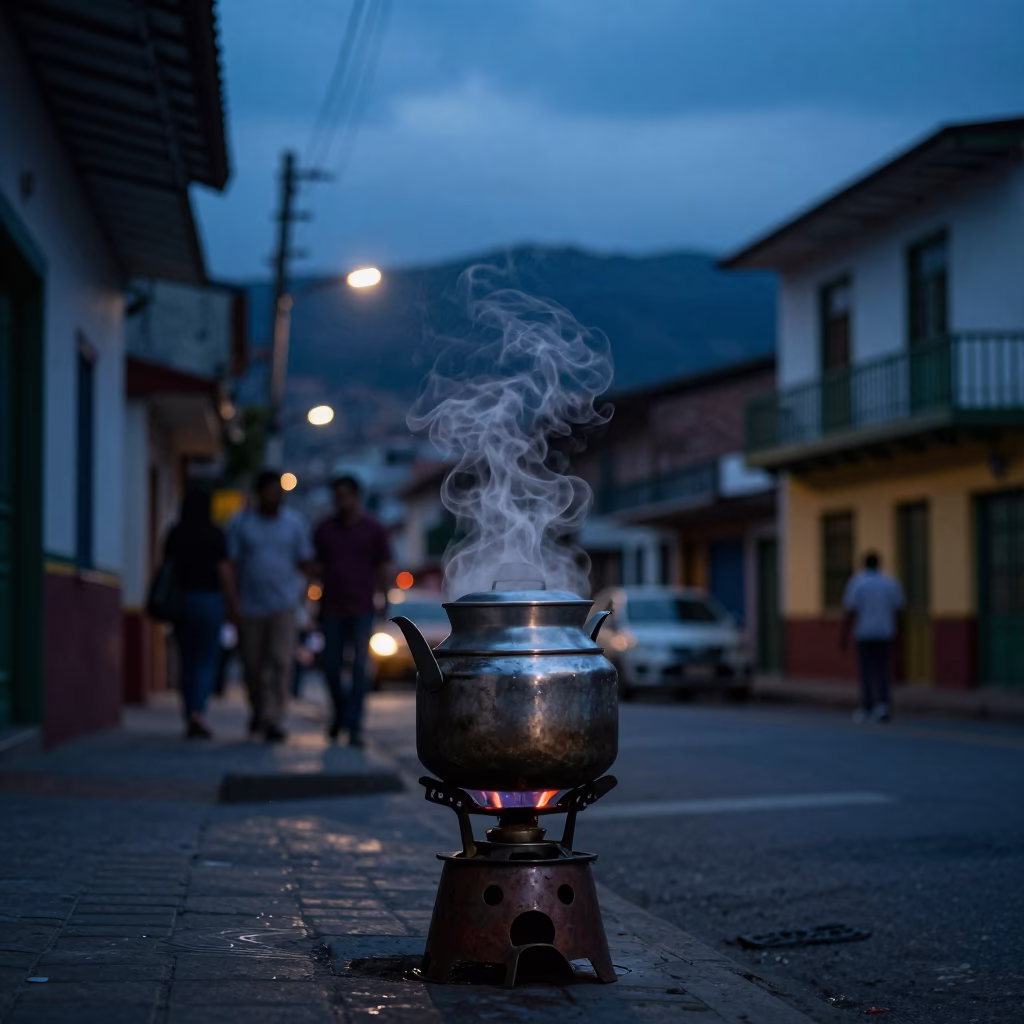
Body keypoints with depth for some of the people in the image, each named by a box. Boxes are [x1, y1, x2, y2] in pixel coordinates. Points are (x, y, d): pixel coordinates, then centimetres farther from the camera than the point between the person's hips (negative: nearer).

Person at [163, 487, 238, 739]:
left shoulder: (174, 535, 1)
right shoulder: (214, 535, -7)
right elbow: (225, 572, -8)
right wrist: (232, 604, 0)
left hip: (180, 600, 3)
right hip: (209, 600, -3)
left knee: (187, 662, 11)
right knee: (207, 660, 2)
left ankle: (190, 722, 13)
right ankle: (197, 711, -17)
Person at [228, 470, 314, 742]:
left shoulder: (295, 523, 3)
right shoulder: (241, 523, 0)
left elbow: (306, 564, 9)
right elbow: (232, 564, -1)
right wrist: (233, 603, -8)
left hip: (283, 605, 0)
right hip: (250, 606, 1)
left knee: (279, 663, -11)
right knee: (252, 664, 9)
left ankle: (272, 721, -10)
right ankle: (259, 710, 34)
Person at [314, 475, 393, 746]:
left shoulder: (374, 530, 2)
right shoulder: (325, 530, 8)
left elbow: (384, 569, 4)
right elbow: (317, 567, 11)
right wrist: (317, 603, 6)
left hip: (362, 609, -3)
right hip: (332, 609, 3)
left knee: (359, 667, -9)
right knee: (331, 666, 7)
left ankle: (354, 726, -6)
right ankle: (340, 712, 31)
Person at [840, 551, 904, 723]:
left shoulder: (857, 582, -5)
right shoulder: (890, 582, 1)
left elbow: (849, 611, -8)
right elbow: (898, 608, 5)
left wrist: (844, 636, -3)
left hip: (864, 633, -2)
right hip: (885, 634, 2)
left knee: (867, 671, 5)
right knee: (882, 670, 7)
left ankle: (867, 709, 8)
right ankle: (882, 704, -9)